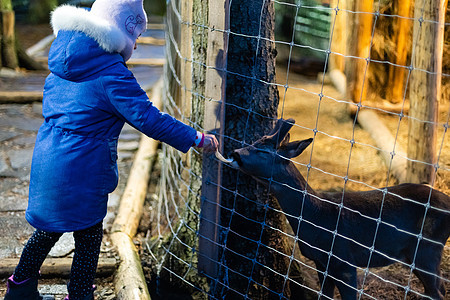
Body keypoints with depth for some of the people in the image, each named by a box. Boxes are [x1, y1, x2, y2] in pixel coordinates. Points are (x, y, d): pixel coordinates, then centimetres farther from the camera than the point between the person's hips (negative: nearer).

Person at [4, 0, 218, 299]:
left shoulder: (63, 60, 5)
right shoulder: (111, 73, -20)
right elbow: (147, 118, -21)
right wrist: (196, 138, -15)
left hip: (48, 159, 8)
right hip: (82, 169, -8)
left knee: (52, 225, 26)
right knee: (88, 236, 10)